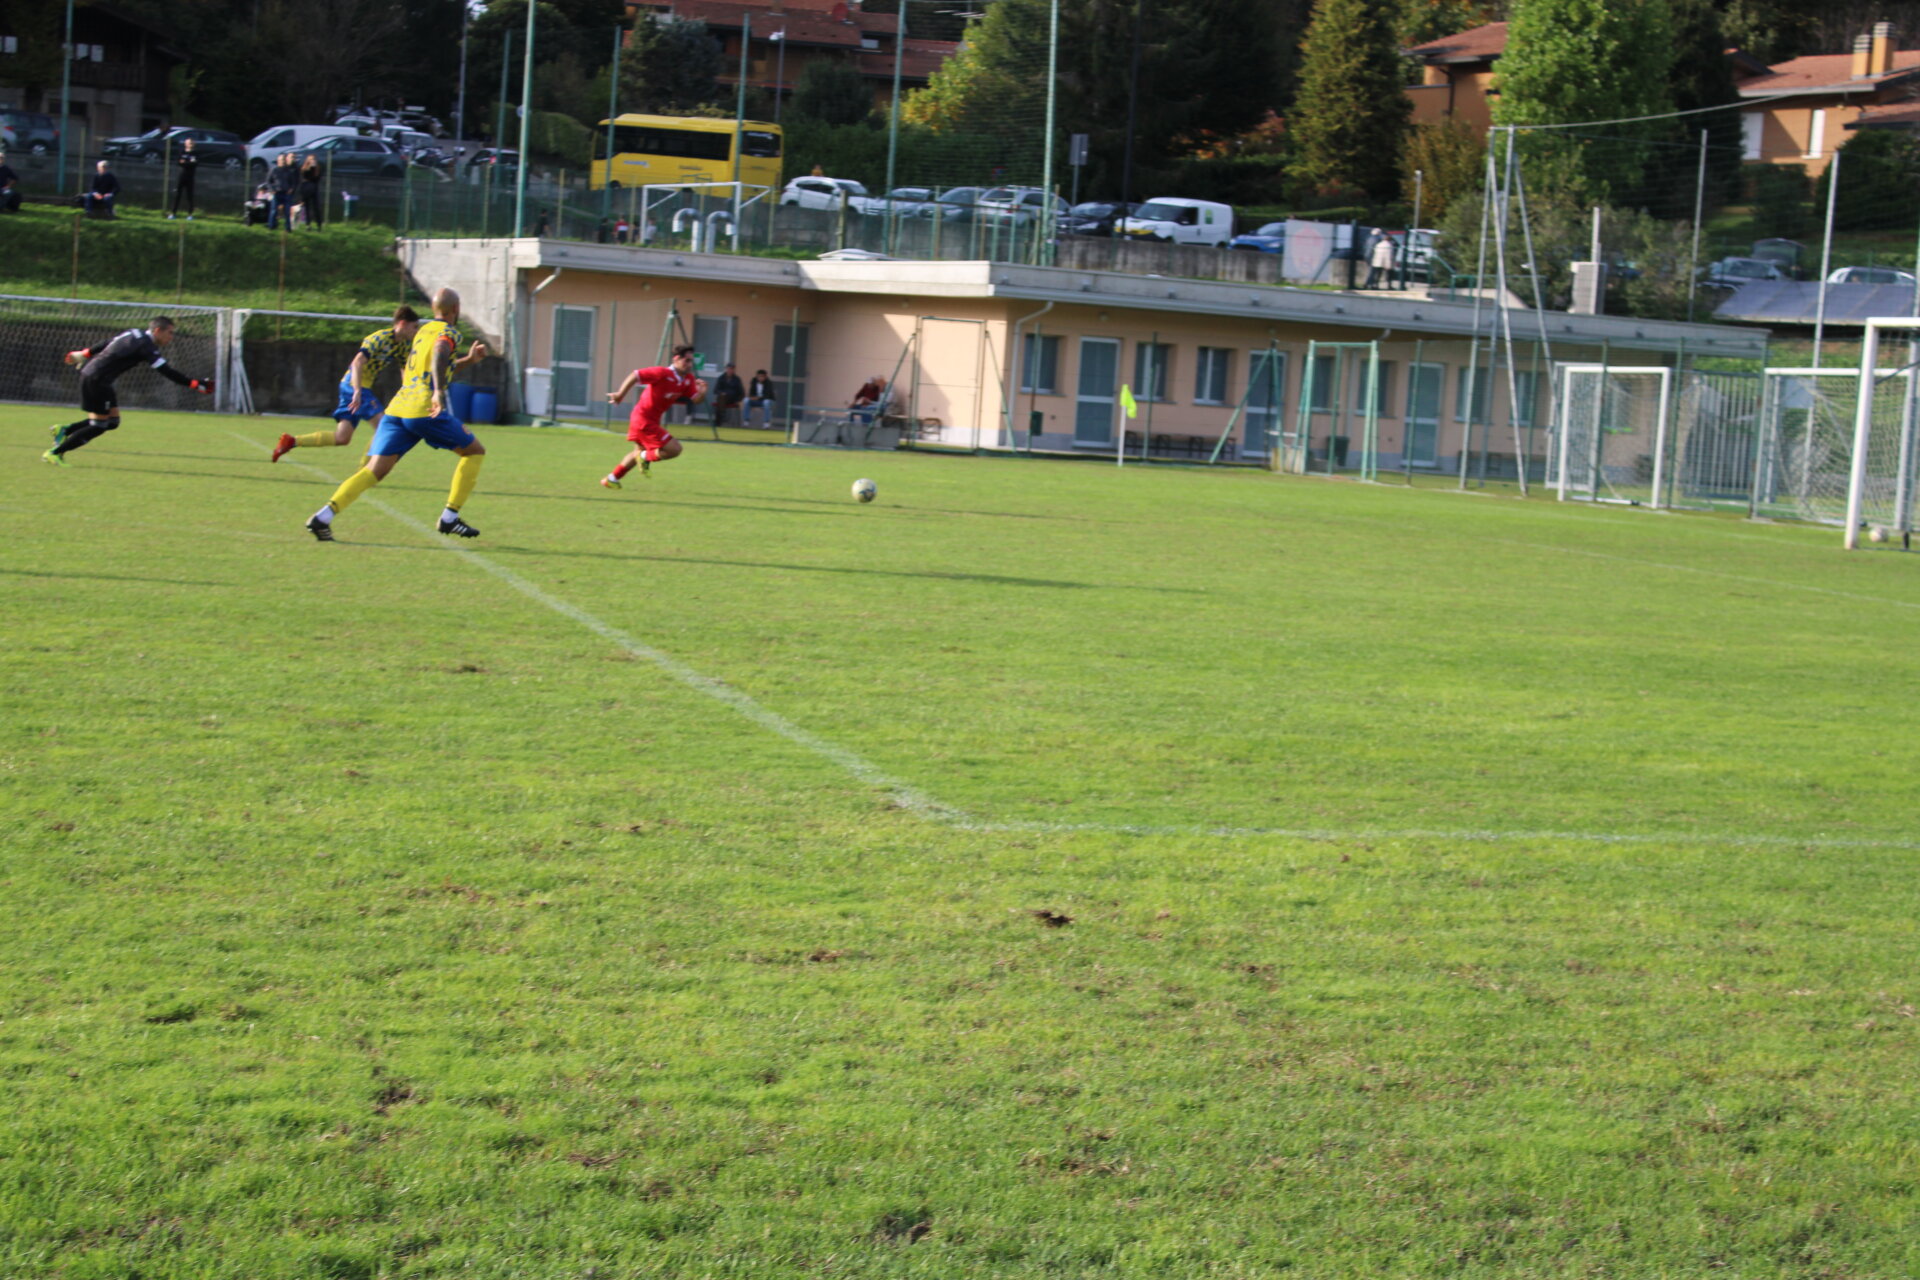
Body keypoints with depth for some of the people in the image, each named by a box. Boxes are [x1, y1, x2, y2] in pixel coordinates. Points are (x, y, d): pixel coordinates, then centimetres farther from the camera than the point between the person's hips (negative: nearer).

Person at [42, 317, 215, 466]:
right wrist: (195, 384, -21)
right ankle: (55, 453, 0)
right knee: (97, 427, -4)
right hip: (96, 380, -10)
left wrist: (81, 355, 35)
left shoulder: (134, 334, 11)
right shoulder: (145, 345, -17)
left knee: (113, 421, 9)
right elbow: (167, 372, -22)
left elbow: (105, 345, 23)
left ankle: (64, 431, 12)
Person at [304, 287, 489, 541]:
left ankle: (324, 516, -20)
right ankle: (449, 518, 8)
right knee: (475, 452, 12)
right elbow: (439, 353, -21)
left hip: (396, 409, 7)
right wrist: (439, 392, -32)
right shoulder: (449, 332, 3)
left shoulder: (423, 331, 27)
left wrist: (468, 359, 43)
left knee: (374, 471, -1)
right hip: (424, 410, -7)